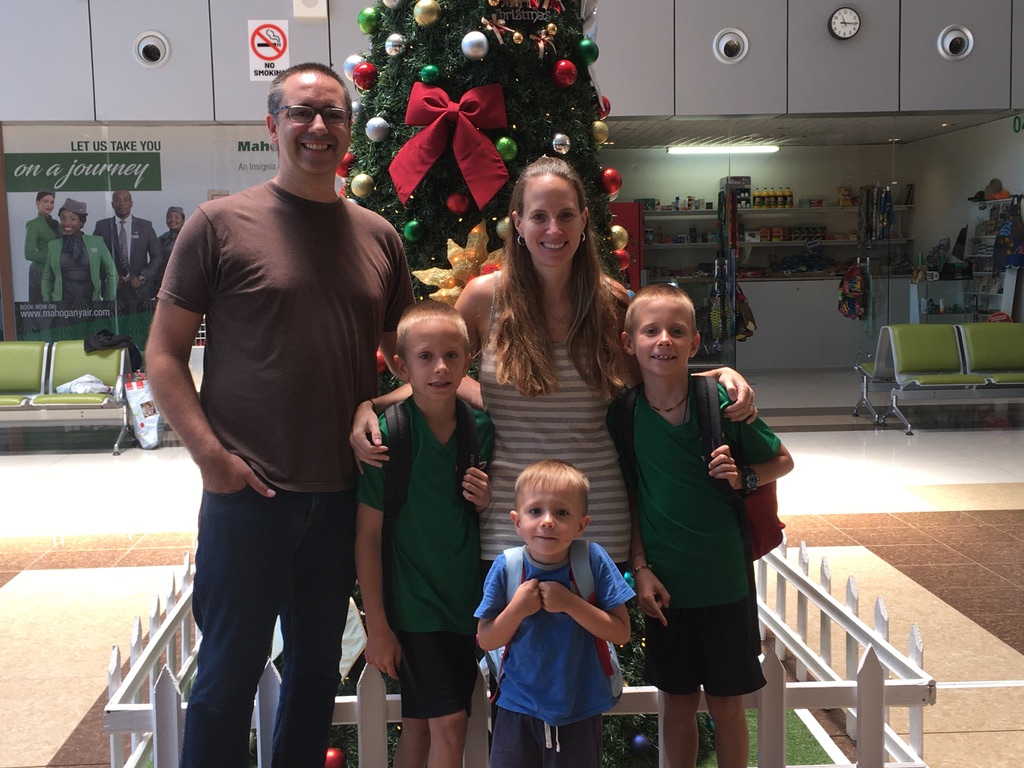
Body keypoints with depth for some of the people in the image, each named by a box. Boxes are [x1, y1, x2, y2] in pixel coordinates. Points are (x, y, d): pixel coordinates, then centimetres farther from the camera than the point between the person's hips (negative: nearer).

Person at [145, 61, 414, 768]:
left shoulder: (379, 237, 7)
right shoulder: (220, 225, -5)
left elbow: (406, 352, 17)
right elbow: (164, 353, -4)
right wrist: (210, 454, -13)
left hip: (343, 491, 4)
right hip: (248, 493, -4)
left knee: (318, 664, 18)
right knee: (230, 673, 7)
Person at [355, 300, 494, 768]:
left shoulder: (482, 429, 0)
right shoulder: (388, 434, -14)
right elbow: (367, 536, -11)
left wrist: (488, 502, -9)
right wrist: (376, 624, -11)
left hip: (466, 602, 5)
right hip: (412, 605, -4)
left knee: (420, 726, 14)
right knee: (448, 722, -5)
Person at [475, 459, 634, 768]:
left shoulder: (594, 561, -13)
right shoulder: (505, 567, -11)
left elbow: (621, 633, -13)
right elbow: (486, 641, -6)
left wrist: (570, 603, -24)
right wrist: (517, 609, -23)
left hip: (579, 709, 0)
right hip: (518, 706, 1)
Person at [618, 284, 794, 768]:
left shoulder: (721, 401, -11)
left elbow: (782, 461, 2)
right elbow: (629, 493, 2)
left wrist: (743, 477, -17)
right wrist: (640, 568, -3)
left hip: (724, 578, -1)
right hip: (665, 582, 1)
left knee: (726, 704, 11)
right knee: (679, 701, 14)